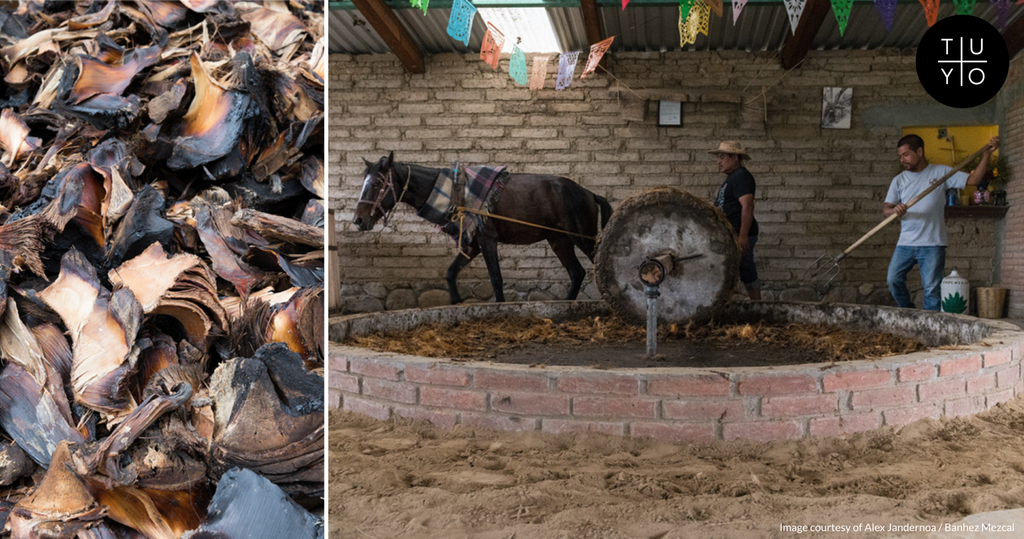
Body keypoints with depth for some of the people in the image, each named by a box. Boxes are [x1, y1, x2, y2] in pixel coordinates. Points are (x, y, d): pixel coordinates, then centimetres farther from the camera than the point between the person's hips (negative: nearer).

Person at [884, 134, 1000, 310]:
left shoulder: (941, 172, 4)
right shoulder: (899, 180, 8)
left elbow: (972, 180, 1)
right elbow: (885, 209, 1)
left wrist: (986, 154, -7)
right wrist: (894, 210, -22)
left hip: (932, 245, -3)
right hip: (905, 243, 3)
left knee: (931, 288, -2)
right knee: (893, 279, -2)